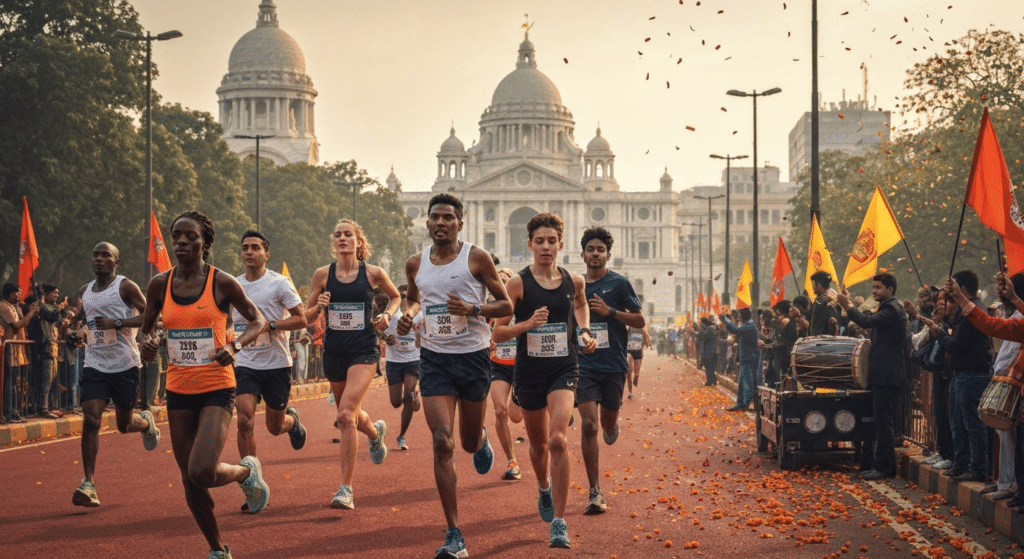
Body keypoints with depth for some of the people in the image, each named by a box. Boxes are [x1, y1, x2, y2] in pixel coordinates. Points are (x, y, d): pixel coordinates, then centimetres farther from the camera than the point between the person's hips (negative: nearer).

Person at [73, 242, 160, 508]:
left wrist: (118, 323, -22)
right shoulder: (84, 291, 13)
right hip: (95, 365, 4)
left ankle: (147, 423, 46)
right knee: (90, 420, -12)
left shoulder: (125, 287, -6)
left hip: (125, 366, -4)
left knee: (124, 424, 7)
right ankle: (88, 484, -12)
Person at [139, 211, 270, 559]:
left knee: (202, 472, -20)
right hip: (179, 390, 4)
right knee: (190, 481, 8)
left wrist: (235, 346, -16)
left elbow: (257, 320, 3)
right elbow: (147, 328, 14)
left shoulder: (222, 283, -8)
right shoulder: (160, 285, 1)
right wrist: (147, 344, -10)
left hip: (217, 389, -4)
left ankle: (247, 471, 14)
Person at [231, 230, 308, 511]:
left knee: (275, 427, 7)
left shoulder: (279, 283, -7)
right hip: (245, 364, 2)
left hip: (277, 364, -2)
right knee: (245, 420, -15)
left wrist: (270, 325, -22)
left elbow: (301, 320, -9)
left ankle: (292, 419, 47)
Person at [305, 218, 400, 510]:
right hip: (334, 351, 4)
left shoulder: (373, 273, -2)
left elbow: (395, 296, 18)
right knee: (348, 414, 18)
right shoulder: (323, 274, 1)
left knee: (346, 414, -20)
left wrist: (387, 315, -1)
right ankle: (375, 432, 57)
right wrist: (320, 306, -13)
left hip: (364, 351, -4)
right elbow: (307, 316, 8)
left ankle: (346, 489, -16)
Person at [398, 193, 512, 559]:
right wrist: (409, 314, 2)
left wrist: (473, 309, -20)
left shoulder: (477, 258, -6)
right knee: (442, 442, -12)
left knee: (469, 443, 12)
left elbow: (505, 305, -2)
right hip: (434, 357, 1)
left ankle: (482, 441, 55)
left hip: (473, 355, -1)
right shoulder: (416, 264, 5)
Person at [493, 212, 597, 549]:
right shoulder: (518, 284, -9)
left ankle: (559, 523, -17)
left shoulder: (574, 281, 0)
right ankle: (544, 488, 52)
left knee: (558, 439, -20)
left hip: (563, 369, 0)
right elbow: (498, 334, -9)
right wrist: (527, 324, -25)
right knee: (539, 445, 17)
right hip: (529, 372, 0)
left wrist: (585, 331, 12)